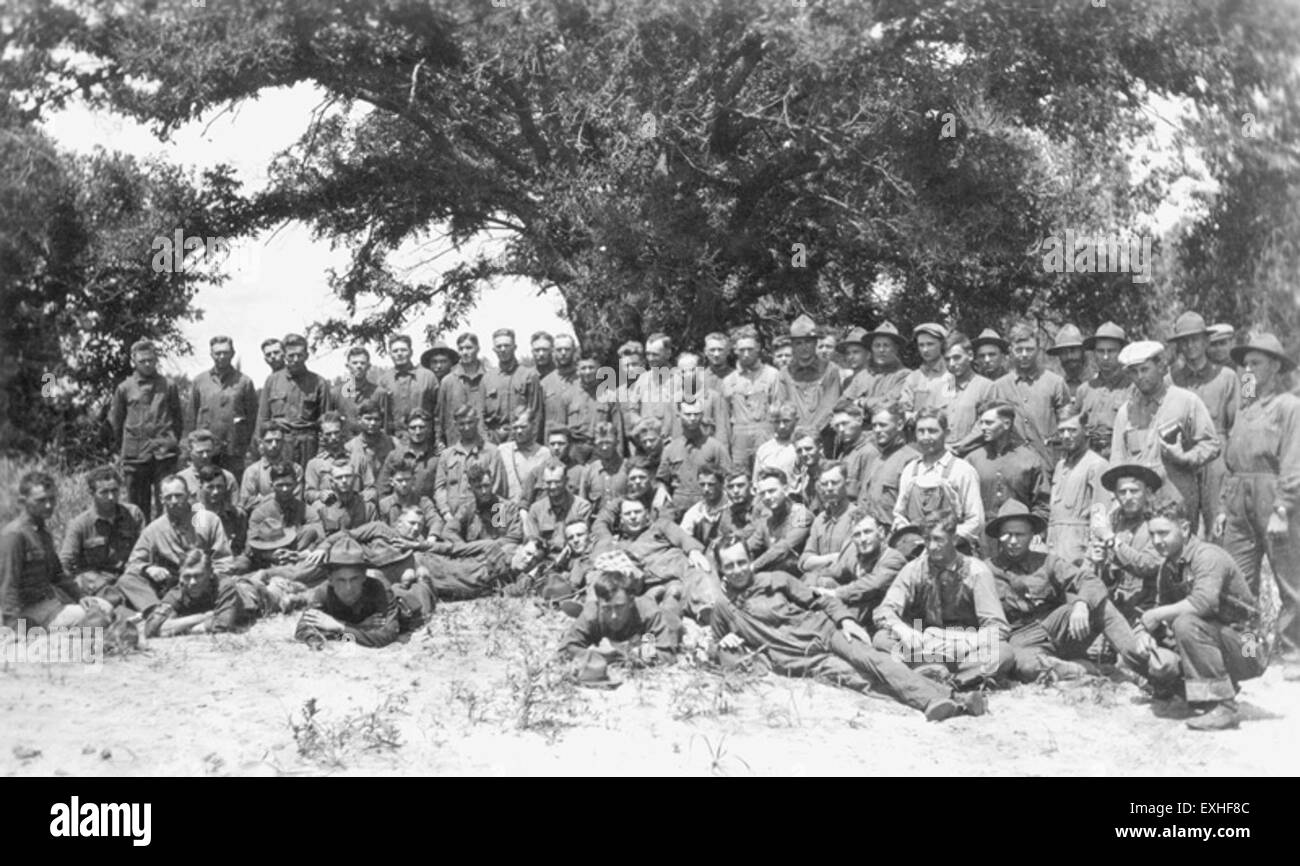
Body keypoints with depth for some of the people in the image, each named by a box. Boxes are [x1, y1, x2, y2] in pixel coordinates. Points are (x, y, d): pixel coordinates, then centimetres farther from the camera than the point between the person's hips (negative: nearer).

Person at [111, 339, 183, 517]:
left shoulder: (168, 386, 5)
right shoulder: (124, 388, 5)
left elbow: (177, 417, 11)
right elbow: (116, 422, 13)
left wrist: (172, 443, 8)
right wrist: (124, 447, 13)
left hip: (164, 454, -1)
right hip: (135, 456, 1)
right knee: (137, 505, 7)